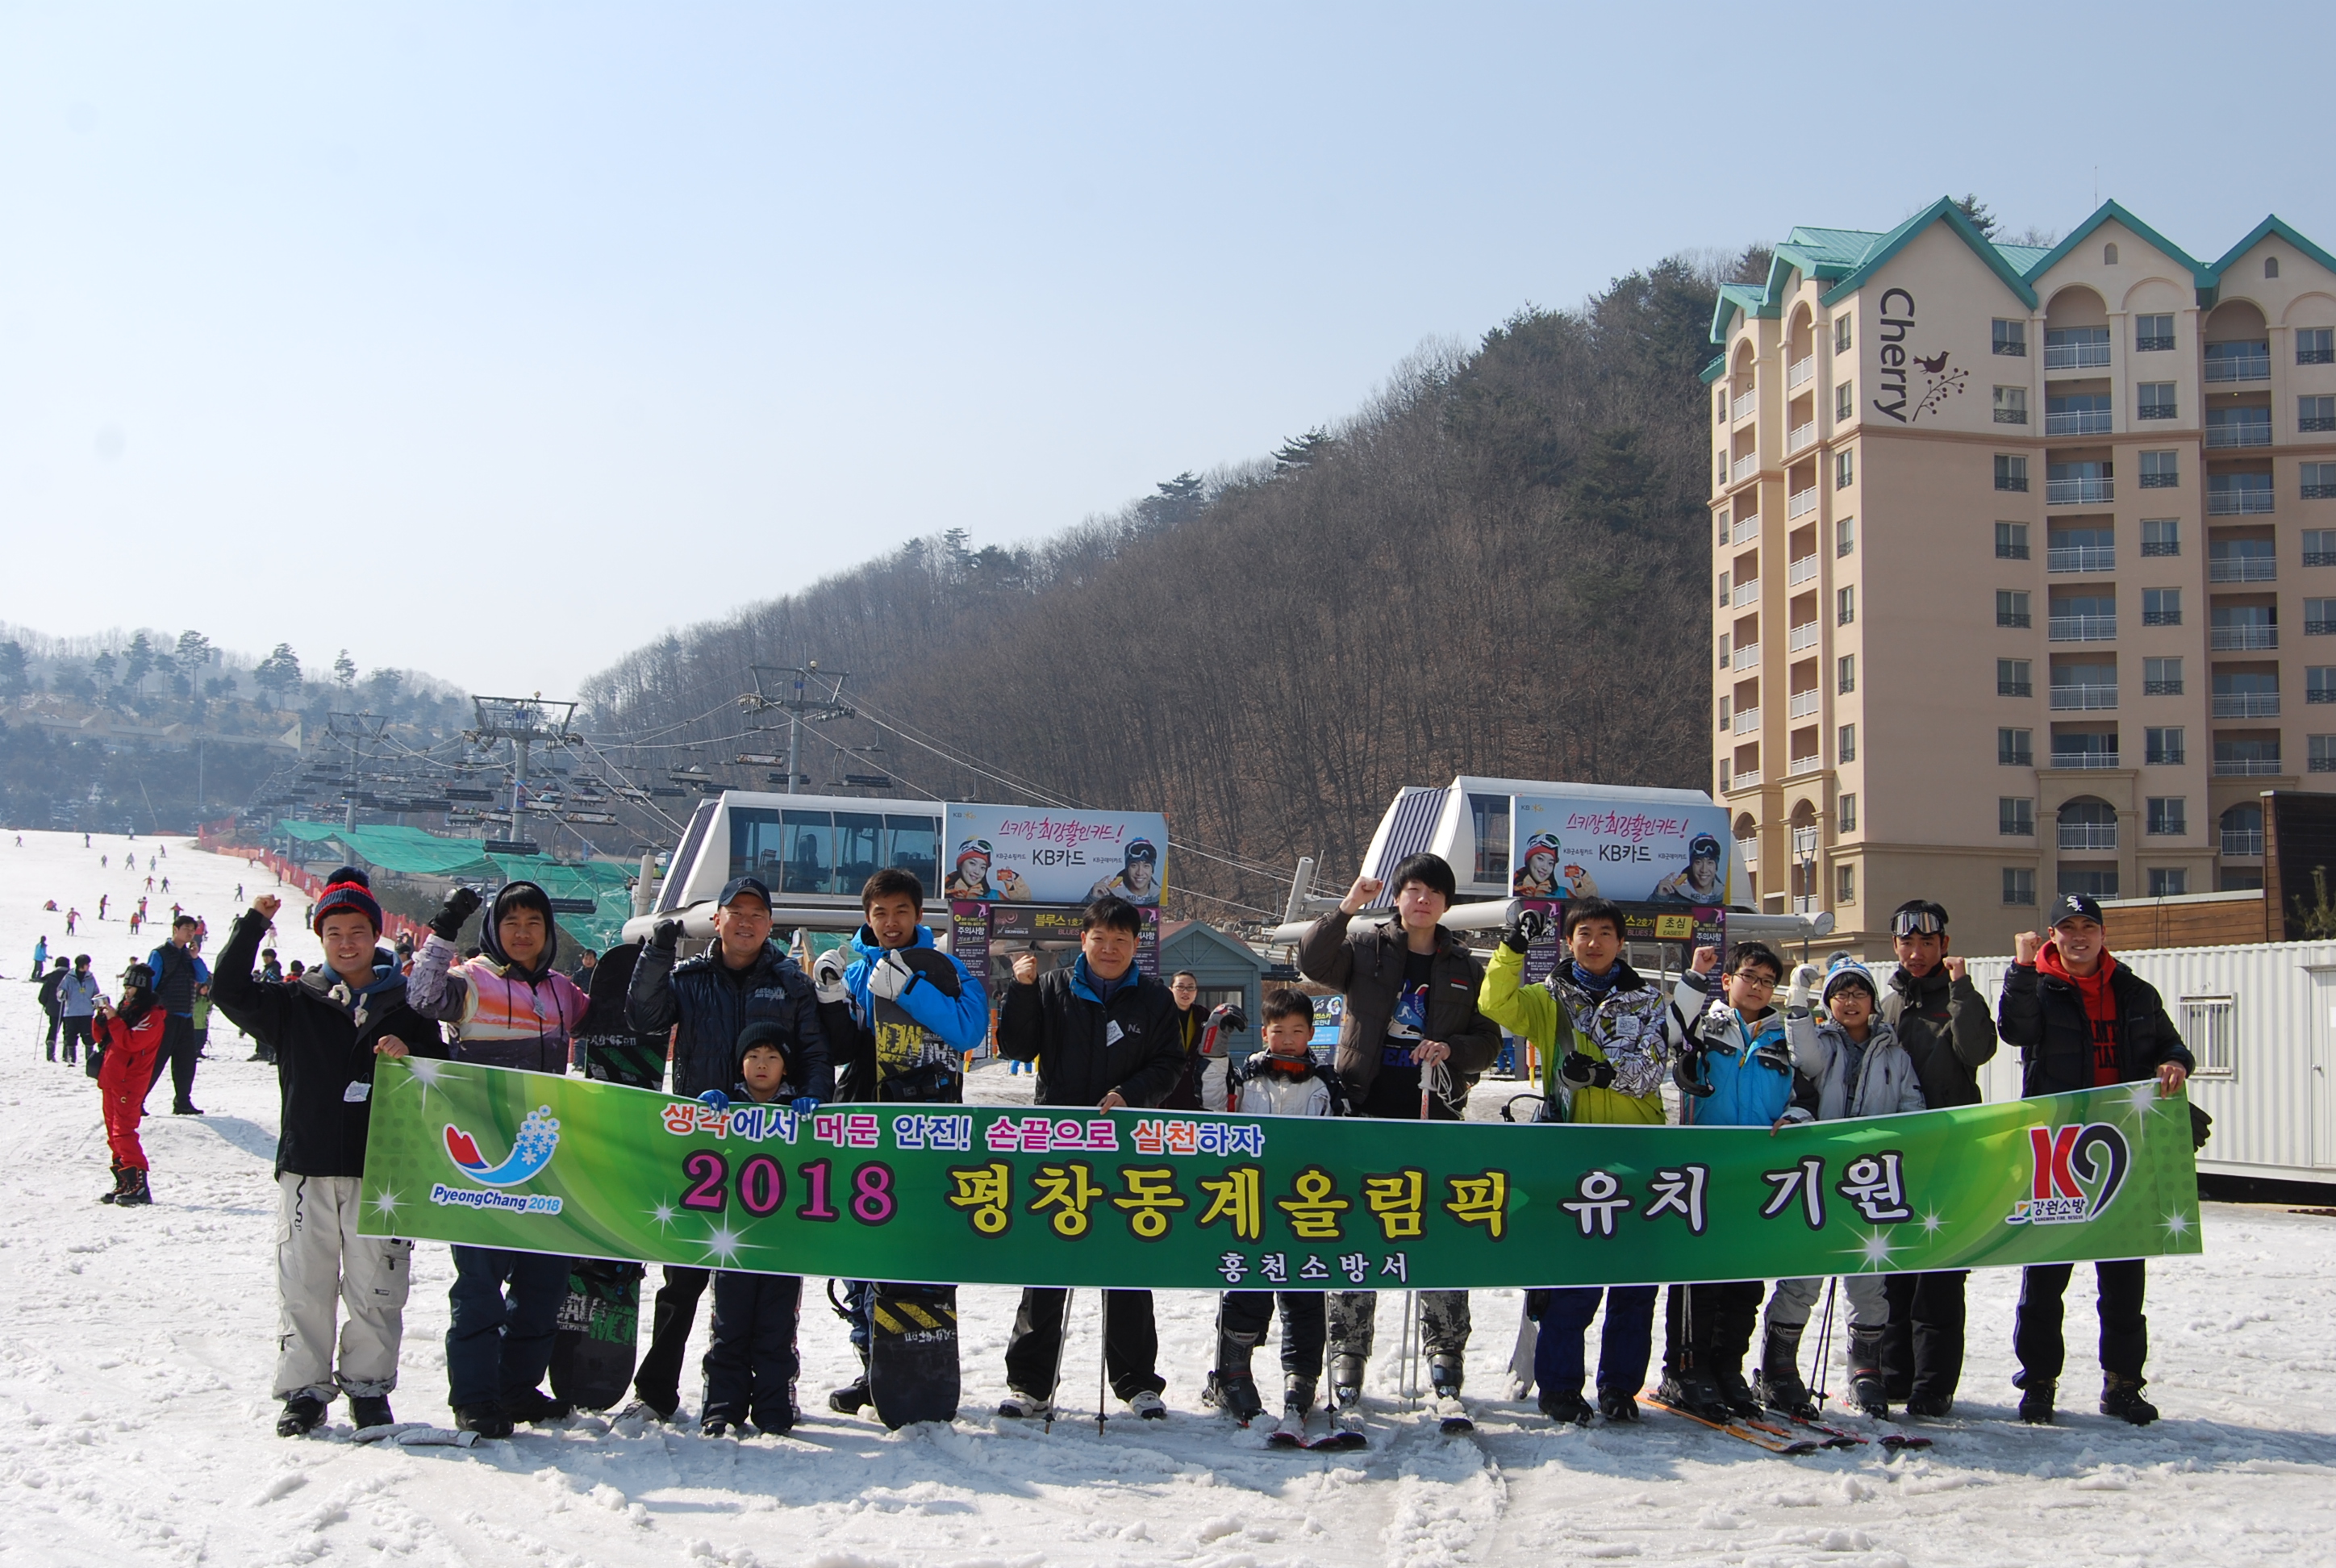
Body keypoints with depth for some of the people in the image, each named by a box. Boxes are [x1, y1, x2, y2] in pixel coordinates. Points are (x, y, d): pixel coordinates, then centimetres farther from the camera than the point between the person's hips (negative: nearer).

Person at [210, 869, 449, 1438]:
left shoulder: (406, 1003, 8)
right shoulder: (297, 1002, 10)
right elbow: (230, 992, 1)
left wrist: (410, 1055, -11)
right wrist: (252, 924, -6)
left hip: (381, 1169, -1)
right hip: (307, 1165, 1)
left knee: (376, 1287, 1)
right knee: (303, 1285, 1)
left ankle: (369, 1387, 14)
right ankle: (304, 1390, 11)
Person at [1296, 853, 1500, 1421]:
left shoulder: (1463, 967, 13)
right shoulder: (1365, 947, 7)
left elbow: (1488, 1039, 14)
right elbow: (1313, 963, -12)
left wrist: (1452, 1049, -7)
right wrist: (1346, 909, -23)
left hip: (1434, 1116, 1)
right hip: (1368, 1111, -1)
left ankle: (1445, 1355, 1)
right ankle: (1348, 1356, 8)